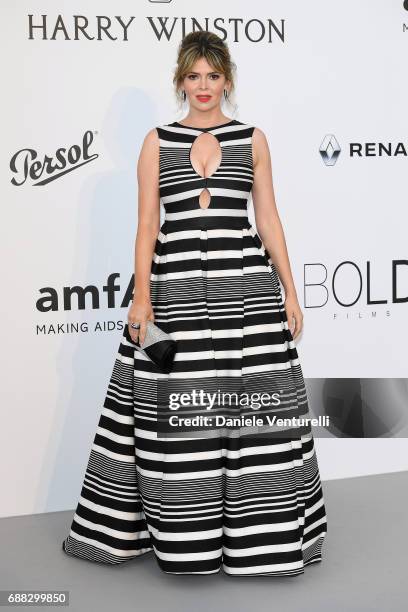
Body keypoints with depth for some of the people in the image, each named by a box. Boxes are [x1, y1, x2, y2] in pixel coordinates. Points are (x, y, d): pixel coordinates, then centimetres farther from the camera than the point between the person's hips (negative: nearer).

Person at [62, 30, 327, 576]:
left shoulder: (252, 139, 9)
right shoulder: (158, 141, 8)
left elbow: (269, 219, 9)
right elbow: (147, 223, 3)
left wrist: (290, 292, 4)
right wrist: (142, 294, -7)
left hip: (244, 283, 1)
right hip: (175, 287, 0)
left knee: (257, 409, 1)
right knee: (172, 416, 2)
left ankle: (265, 534, 18)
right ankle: (181, 534, 20)